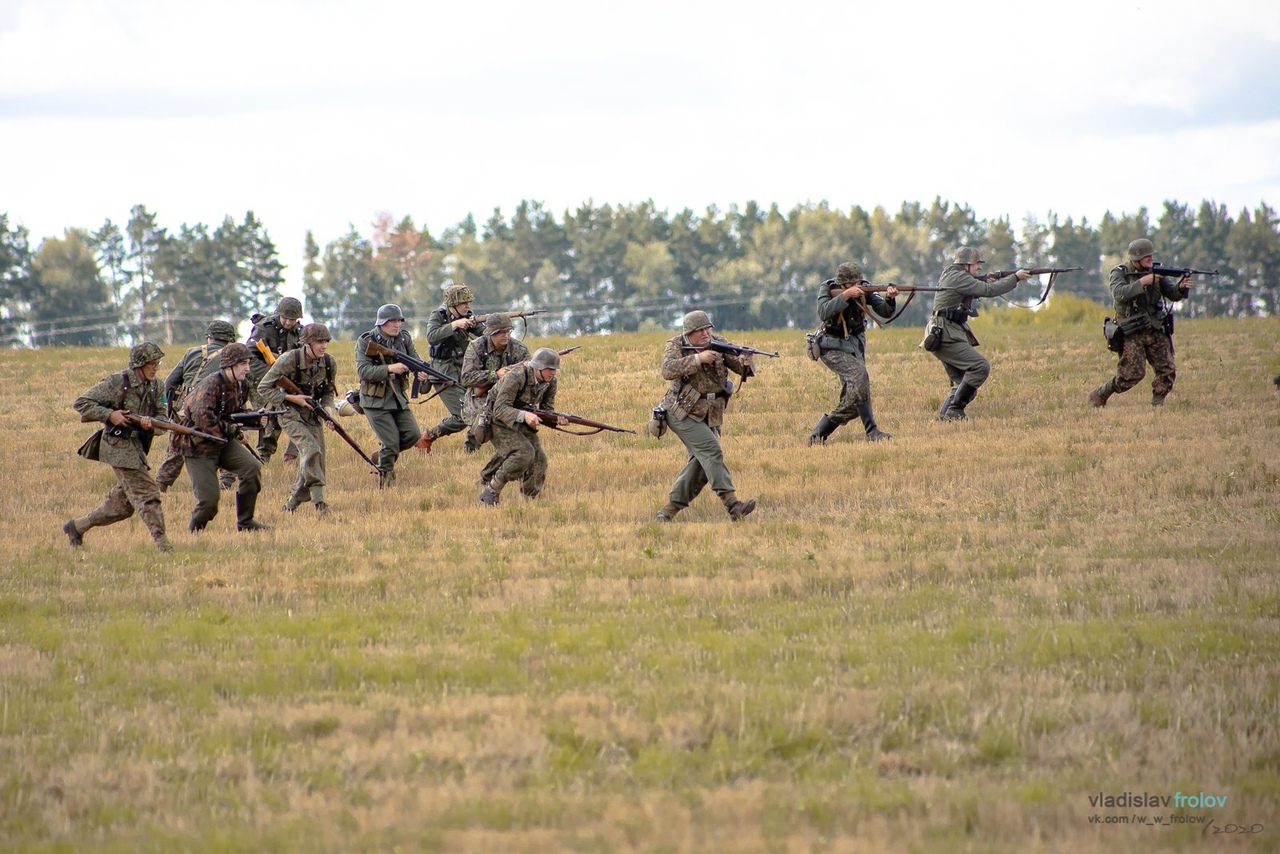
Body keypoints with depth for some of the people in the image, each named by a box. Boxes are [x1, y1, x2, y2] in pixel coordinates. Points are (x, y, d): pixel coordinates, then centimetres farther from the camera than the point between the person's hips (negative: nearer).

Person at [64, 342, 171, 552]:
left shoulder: (155, 387, 7)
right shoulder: (117, 383, -11)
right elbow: (81, 403, -9)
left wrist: (150, 423, -21)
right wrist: (109, 415, -19)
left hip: (139, 447, 8)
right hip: (119, 446, -8)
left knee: (121, 505, 14)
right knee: (146, 494, -14)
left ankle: (76, 526, 31)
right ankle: (162, 545, -16)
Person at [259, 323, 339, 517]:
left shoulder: (329, 363, -4)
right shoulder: (289, 360, -19)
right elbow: (263, 388, -13)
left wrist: (327, 408, -8)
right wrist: (293, 398, -19)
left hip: (313, 416, 6)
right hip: (292, 415, -6)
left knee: (316, 463, 2)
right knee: (311, 450, -27)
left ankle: (292, 505, 20)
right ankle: (318, 500, -27)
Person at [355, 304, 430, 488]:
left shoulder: (404, 338, 3)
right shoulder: (366, 342, -14)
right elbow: (363, 371, -22)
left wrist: (421, 372, -23)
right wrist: (389, 369, -32)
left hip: (398, 398, 6)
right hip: (375, 401, -6)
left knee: (412, 435, -2)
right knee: (391, 442, -9)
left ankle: (383, 455, 23)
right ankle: (385, 483, 9)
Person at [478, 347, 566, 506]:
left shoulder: (550, 383, -8)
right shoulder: (516, 378, -31)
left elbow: (547, 409, -1)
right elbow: (500, 409, -34)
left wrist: (557, 419, -24)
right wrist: (524, 415, -49)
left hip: (521, 422, 7)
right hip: (498, 421, -7)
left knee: (539, 459, -9)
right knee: (524, 453, -27)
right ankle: (491, 491, -17)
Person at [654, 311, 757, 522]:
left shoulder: (718, 344, 5)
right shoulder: (676, 346, -7)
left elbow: (740, 368, -3)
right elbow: (668, 370, -25)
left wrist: (745, 363, -27)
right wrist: (698, 359, -31)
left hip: (710, 416, 6)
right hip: (682, 412, -6)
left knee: (701, 462, -1)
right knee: (710, 449, -21)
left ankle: (669, 510, 10)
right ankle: (732, 504, -29)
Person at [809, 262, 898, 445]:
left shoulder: (863, 290, -4)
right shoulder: (827, 289, -12)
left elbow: (885, 312, -10)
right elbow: (823, 313, -29)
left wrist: (889, 299, -31)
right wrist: (845, 295, -34)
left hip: (855, 345, 5)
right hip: (833, 348, -5)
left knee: (852, 402, 0)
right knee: (858, 373, -31)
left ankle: (817, 435, 17)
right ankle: (872, 432, -31)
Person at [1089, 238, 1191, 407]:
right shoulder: (1120, 273, -5)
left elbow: (1173, 294, -1)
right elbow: (1119, 294, -23)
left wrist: (1181, 287, -23)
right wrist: (1142, 282, -29)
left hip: (1156, 331, 5)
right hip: (1132, 333, -5)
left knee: (1168, 371, -7)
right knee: (1133, 374, -12)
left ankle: (1157, 404, 7)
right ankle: (1098, 396, 6)